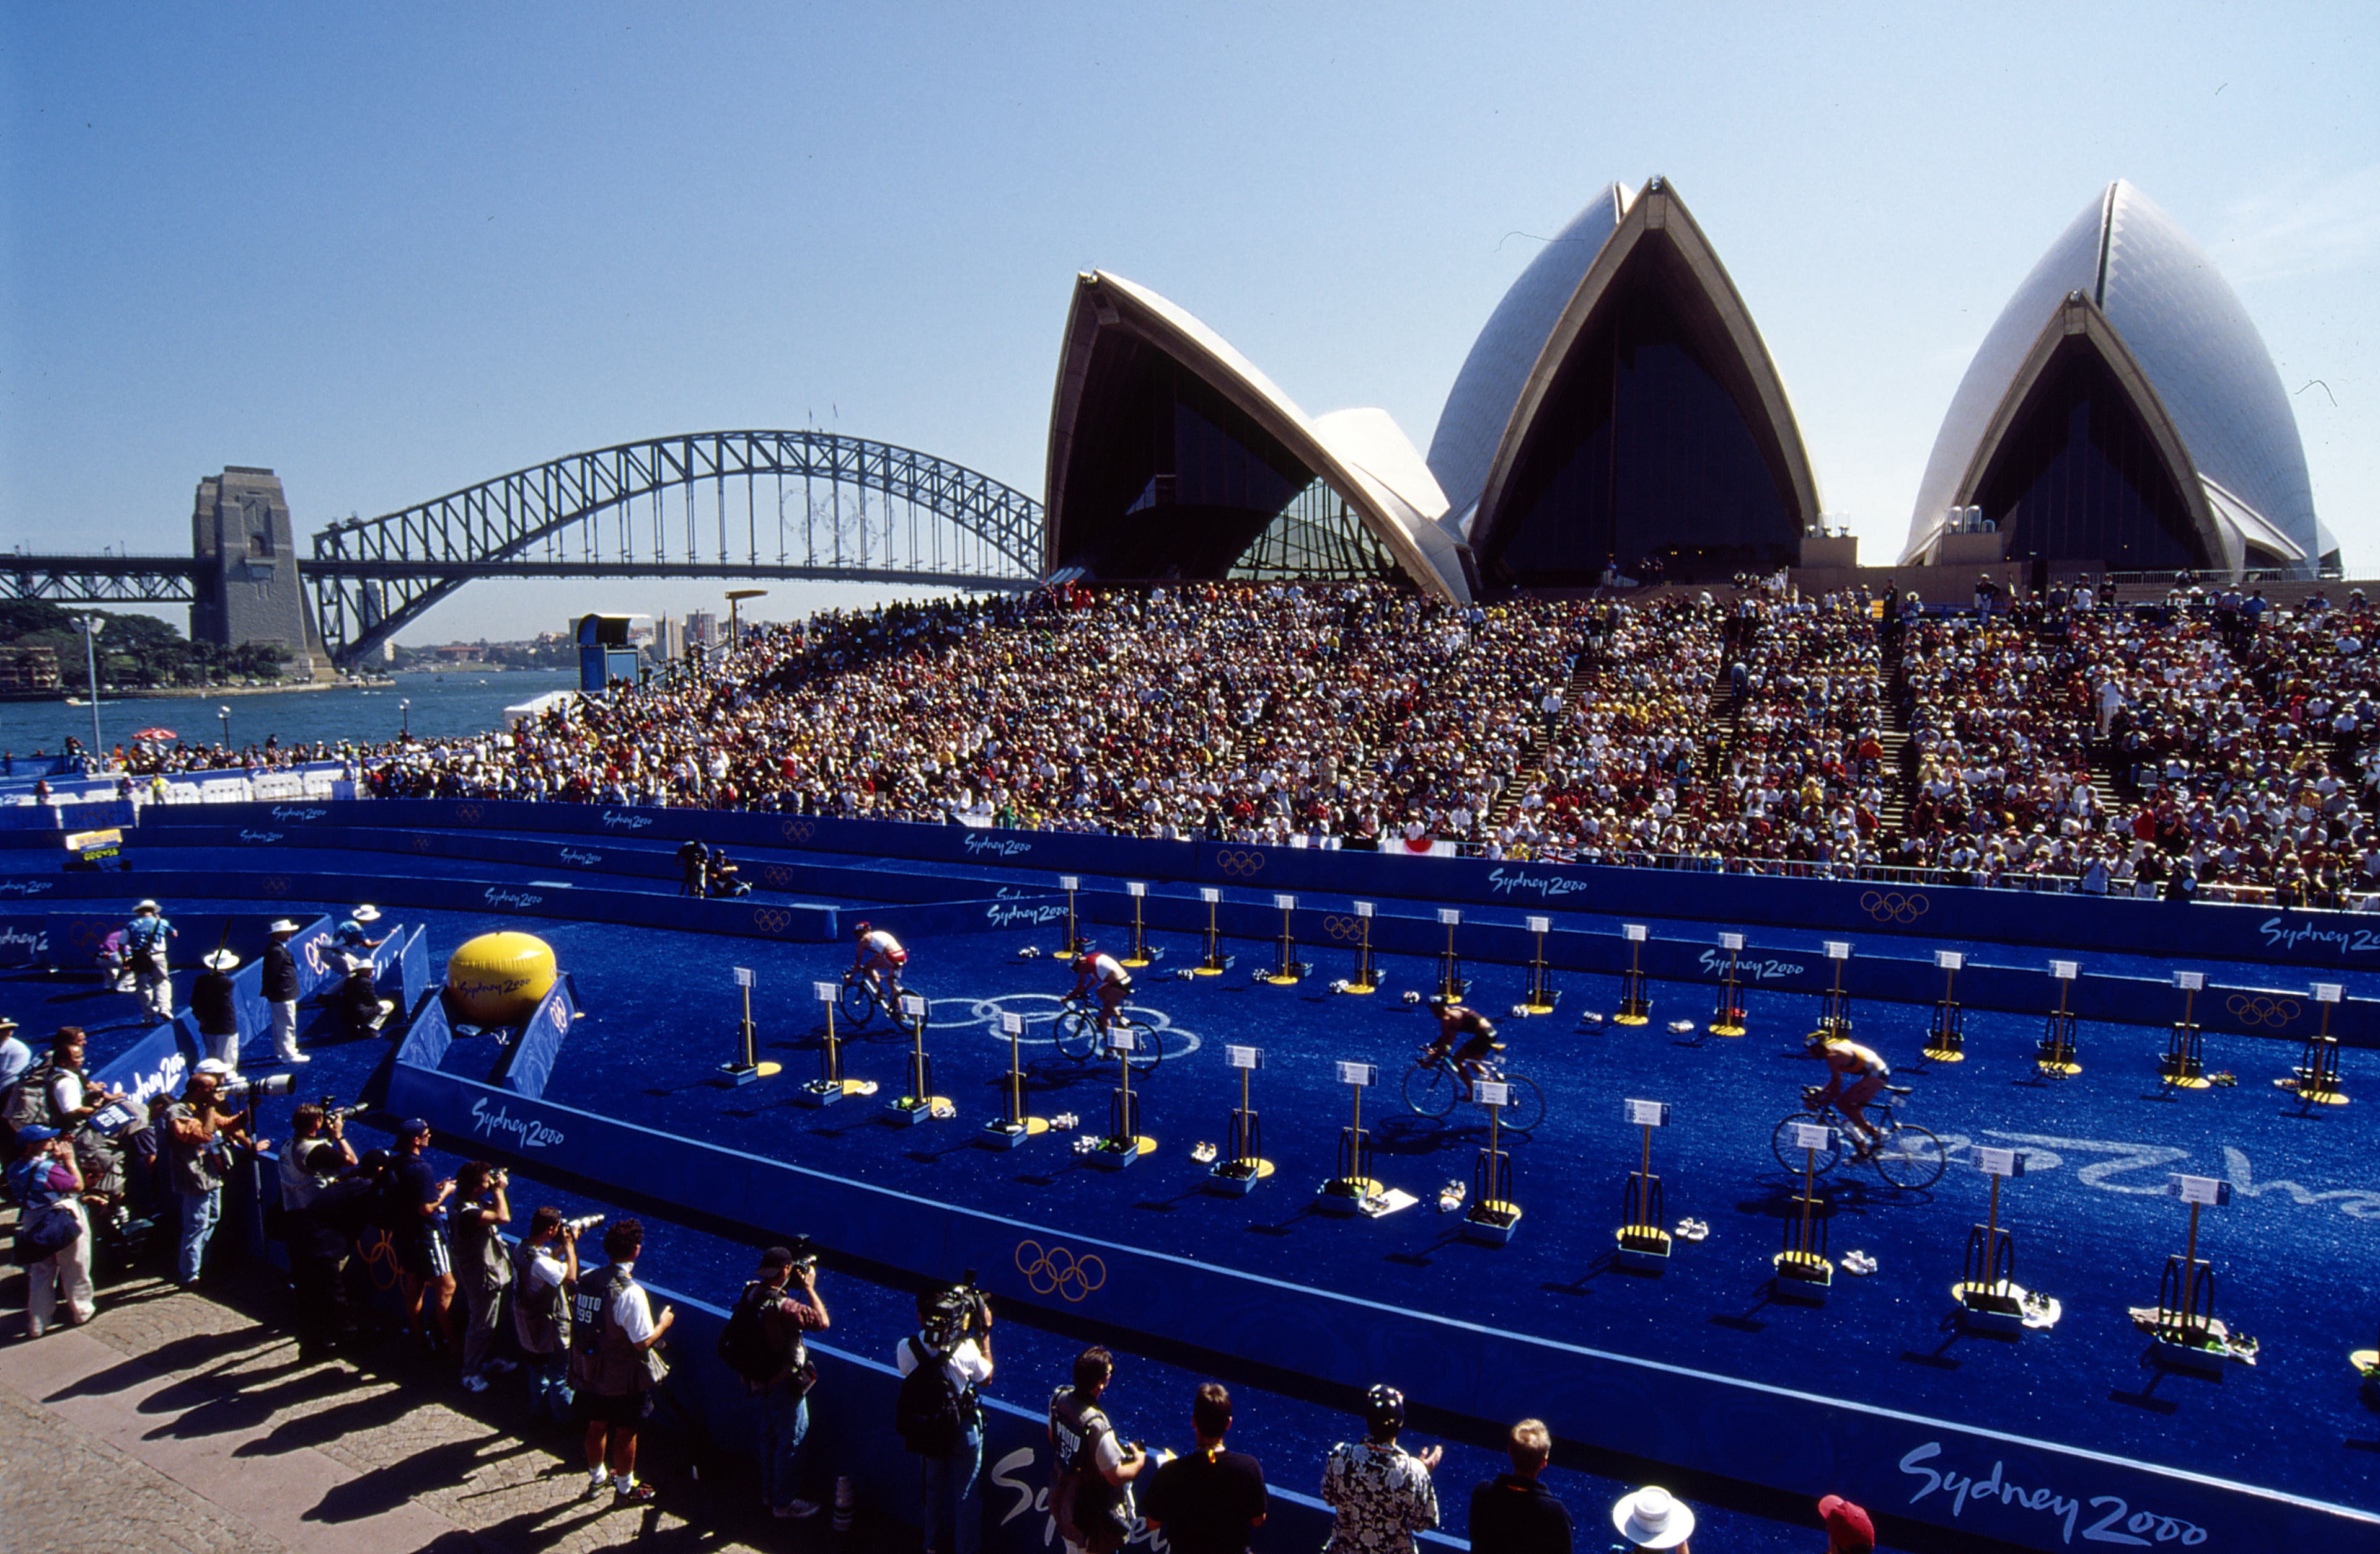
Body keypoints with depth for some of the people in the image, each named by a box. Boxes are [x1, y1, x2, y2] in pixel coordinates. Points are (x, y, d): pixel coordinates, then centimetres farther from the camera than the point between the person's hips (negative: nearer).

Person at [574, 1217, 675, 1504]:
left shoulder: (587, 1281, -7)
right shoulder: (631, 1293, -27)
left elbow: (581, 1323, 5)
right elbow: (642, 1343, -24)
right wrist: (663, 1323, -6)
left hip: (591, 1371, 6)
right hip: (623, 1378, -6)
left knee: (597, 1425, 24)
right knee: (625, 1433, 12)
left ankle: (597, 1478, 44)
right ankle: (625, 1489, 29)